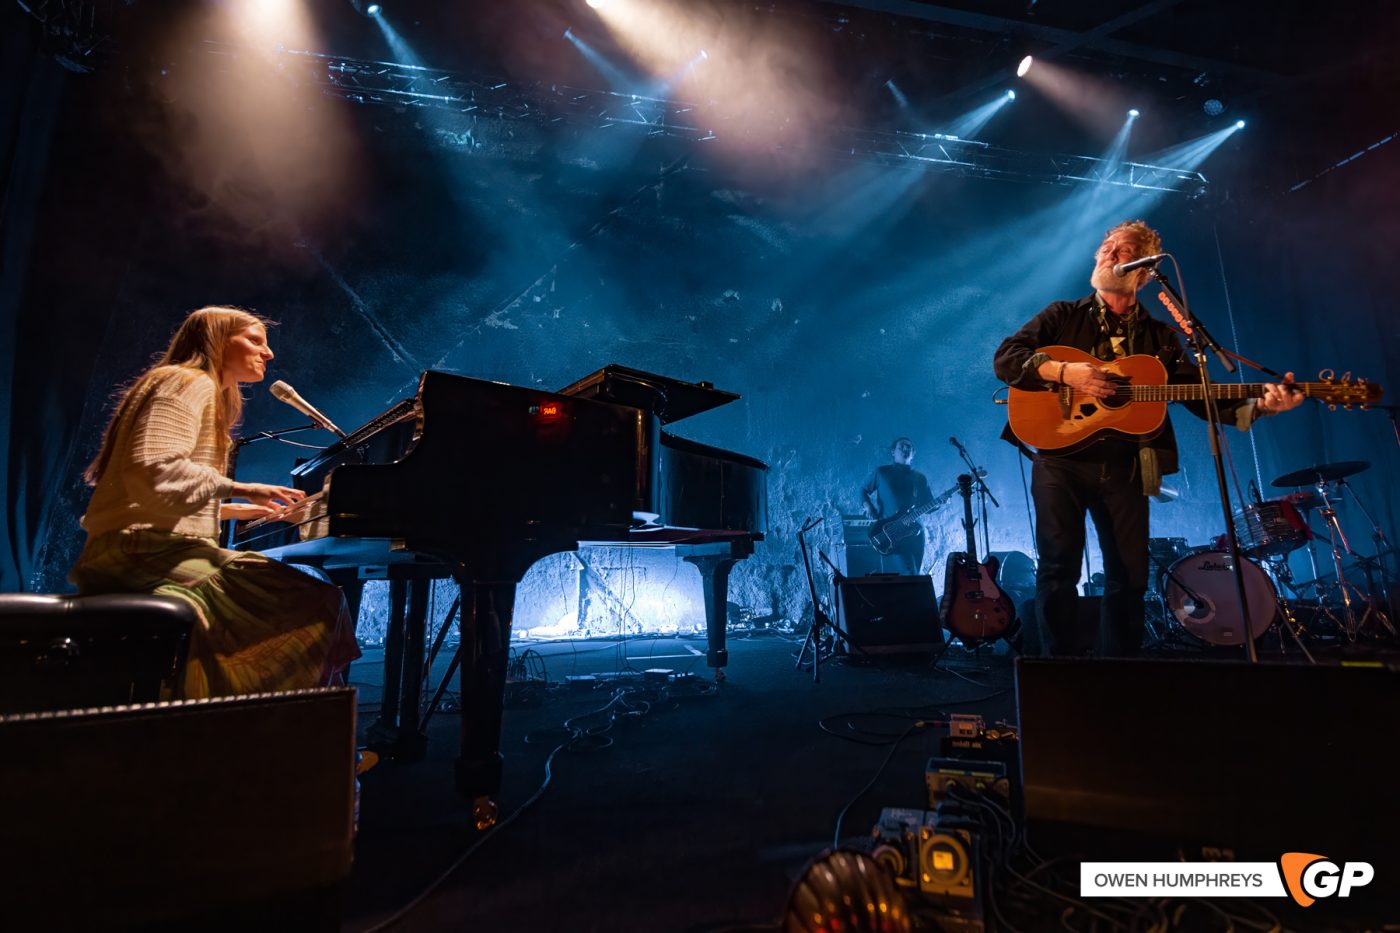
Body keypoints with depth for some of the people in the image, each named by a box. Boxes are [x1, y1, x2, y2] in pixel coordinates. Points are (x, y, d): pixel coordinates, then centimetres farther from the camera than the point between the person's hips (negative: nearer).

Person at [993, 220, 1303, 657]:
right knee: (1058, 568, -7)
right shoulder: (1063, 316, 7)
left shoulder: (1160, 338, 14)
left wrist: (1258, 405, -10)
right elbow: (1005, 357, -6)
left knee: (1129, 576, 6)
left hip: (1124, 468, 4)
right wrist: (1064, 371, -19)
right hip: (1061, 459, -3)